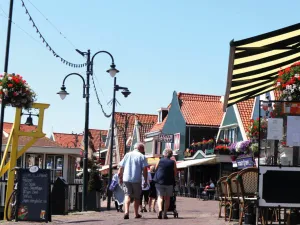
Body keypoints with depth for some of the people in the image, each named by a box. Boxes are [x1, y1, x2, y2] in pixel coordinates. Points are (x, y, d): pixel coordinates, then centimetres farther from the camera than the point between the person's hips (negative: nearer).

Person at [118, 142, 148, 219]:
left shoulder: (127, 155, 13)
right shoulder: (142, 156, 2)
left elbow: (121, 168, 11)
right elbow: (145, 170, -7)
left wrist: (120, 178, 20)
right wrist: (146, 180, 0)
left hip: (126, 178, 2)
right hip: (137, 179, -2)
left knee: (127, 195, 5)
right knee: (137, 197, 12)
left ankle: (126, 211, -16)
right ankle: (136, 214, 21)